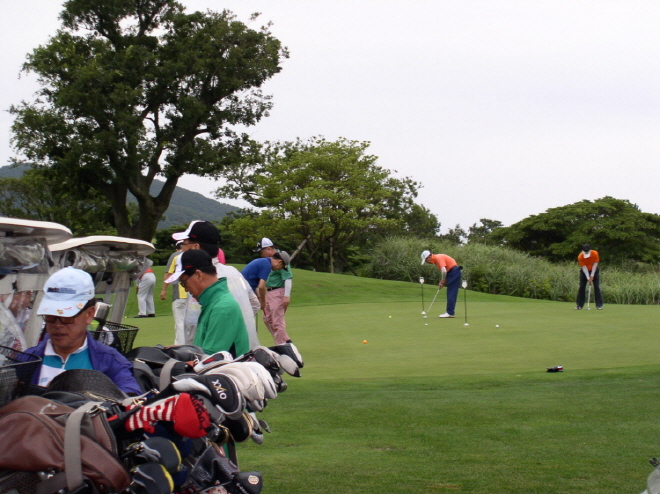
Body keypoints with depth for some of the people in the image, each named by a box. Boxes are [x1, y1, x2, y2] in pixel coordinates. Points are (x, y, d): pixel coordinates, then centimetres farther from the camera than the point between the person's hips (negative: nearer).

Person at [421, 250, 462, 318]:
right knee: (450, 294, 10)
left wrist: (442, 282, -15)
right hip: (452, 273, 10)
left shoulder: (438, 258, -17)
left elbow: (444, 271, -27)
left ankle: (450, 313, -10)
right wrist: (442, 282, 8)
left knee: (451, 294, -10)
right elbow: (443, 271, 19)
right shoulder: (435, 260, 14)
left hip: (454, 272, -10)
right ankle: (450, 312, 12)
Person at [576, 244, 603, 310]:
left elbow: (595, 265, -17)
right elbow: (584, 268, -21)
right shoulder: (580, 257, -25)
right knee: (581, 287, -7)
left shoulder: (595, 254, -24)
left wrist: (592, 276, -17)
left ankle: (599, 305, -7)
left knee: (596, 287, -8)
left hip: (594, 270, 0)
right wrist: (588, 278, -24)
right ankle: (579, 305, -3)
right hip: (584, 271, 0)